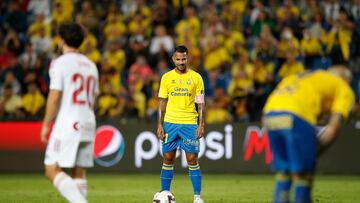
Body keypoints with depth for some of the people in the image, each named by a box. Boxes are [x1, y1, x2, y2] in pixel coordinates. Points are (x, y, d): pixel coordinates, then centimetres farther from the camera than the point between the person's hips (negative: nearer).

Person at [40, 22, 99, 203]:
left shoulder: (60, 63, -6)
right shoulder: (91, 65, 16)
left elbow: (54, 97, -11)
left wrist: (46, 125, -5)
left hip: (67, 125, -7)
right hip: (88, 125, 7)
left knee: (52, 170, -7)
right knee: (79, 173, 10)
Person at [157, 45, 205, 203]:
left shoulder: (196, 77, 2)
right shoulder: (167, 77, 6)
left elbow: (200, 103, 3)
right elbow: (162, 102, 8)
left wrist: (201, 124, -6)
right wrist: (160, 124, 1)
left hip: (189, 124, -1)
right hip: (170, 123, 1)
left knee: (192, 159, -4)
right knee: (168, 159, 4)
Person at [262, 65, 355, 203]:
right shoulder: (344, 89, 21)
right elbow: (333, 128, 4)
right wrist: (315, 151, 12)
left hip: (269, 114, 6)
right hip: (297, 117, -6)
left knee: (283, 171, 18)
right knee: (302, 174, 2)